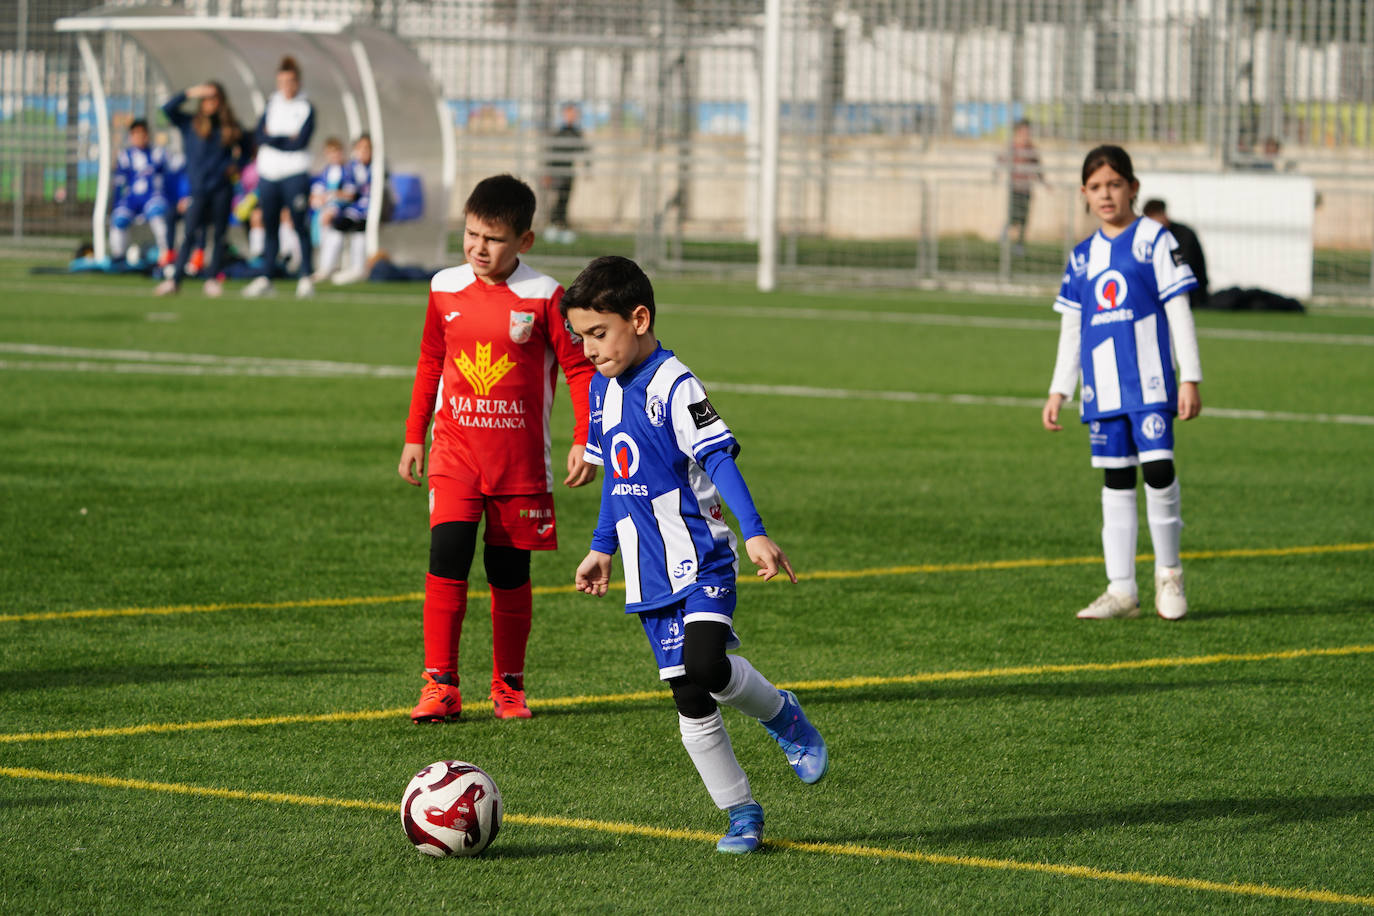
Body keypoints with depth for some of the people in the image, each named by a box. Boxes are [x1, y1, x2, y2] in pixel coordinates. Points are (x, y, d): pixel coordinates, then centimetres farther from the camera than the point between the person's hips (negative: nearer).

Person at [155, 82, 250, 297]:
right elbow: (168, 109, -7)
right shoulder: (190, 124, 5)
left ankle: (213, 278, 10)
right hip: (198, 188, -2)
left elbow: (245, 149, 21)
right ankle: (175, 278, -7)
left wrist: (236, 165, 2)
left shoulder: (230, 127, 8)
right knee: (190, 234, -8)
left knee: (219, 234, 3)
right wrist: (189, 94, -16)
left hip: (222, 188, 2)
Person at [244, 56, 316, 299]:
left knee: (300, 226, -7)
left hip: (295, 175, -4)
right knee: (269, 226, 7)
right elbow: (260, 136, 2)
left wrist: (272, 138, -4)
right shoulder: (271, 104, 13)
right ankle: (265, 277, 10)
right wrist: (287, 139, -7)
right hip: (268, 172, 4)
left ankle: (305, 278, -4)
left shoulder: (306, 108, 0)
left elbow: (300, 141, -10)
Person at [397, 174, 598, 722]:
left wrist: (584, 441, -9)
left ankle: (509, 686, 21)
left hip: (520, 459, -2)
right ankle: (440, 683, -10)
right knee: (448, 554, -14)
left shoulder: (543, 297, -6)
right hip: (455, 451, 2)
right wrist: (414, 437, 16)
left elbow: (580, 368, -2)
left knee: (510, 572, 6)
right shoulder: (445, 290, 4)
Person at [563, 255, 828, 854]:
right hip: (651, 575, 7)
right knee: (691, 706, 3)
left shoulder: (674, 386, -12)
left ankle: (782, 715, 1)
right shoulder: (604, 389, 12)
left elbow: (719, 458, -18)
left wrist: (754, 533, -27)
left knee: (706, 665, -28)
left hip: (700, 561, -7)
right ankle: (741, 815, 11)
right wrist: (603, 547, 28)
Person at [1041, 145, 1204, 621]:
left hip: (1150, 382, -5)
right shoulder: (1083, 256, 13)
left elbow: (1178, 310, -2)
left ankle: (1168, 573, 4)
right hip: (1104, 388, 5)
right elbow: (1071, 328, 18)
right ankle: (1121, 589, 9)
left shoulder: (1155, 240, -1)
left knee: (1158, 469, -14)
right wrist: (1058, 391, 14)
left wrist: (1190, 378, -7)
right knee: (1115, 482, 6)